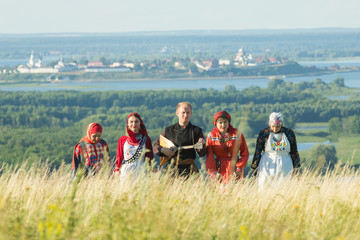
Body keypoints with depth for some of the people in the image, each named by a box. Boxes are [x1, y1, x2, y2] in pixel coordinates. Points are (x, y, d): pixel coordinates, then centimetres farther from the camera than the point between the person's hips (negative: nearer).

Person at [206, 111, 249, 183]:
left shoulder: (237, 134, 1)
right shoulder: (211, 136, 3)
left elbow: (245, 153, 3)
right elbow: (209, 156, 1)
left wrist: (239, 168, -5)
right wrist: (212, 173, -7)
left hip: (234, 168, -1)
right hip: (219, 170, 1)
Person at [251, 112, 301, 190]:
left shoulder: (289, 133, 1)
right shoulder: (264, 133, -2)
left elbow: (294, 151, 9)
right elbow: (258, 151, 4)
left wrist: (295, 167, 9)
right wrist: (255, 167, 3)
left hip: (285, 167, 1)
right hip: (267, 167, -1)